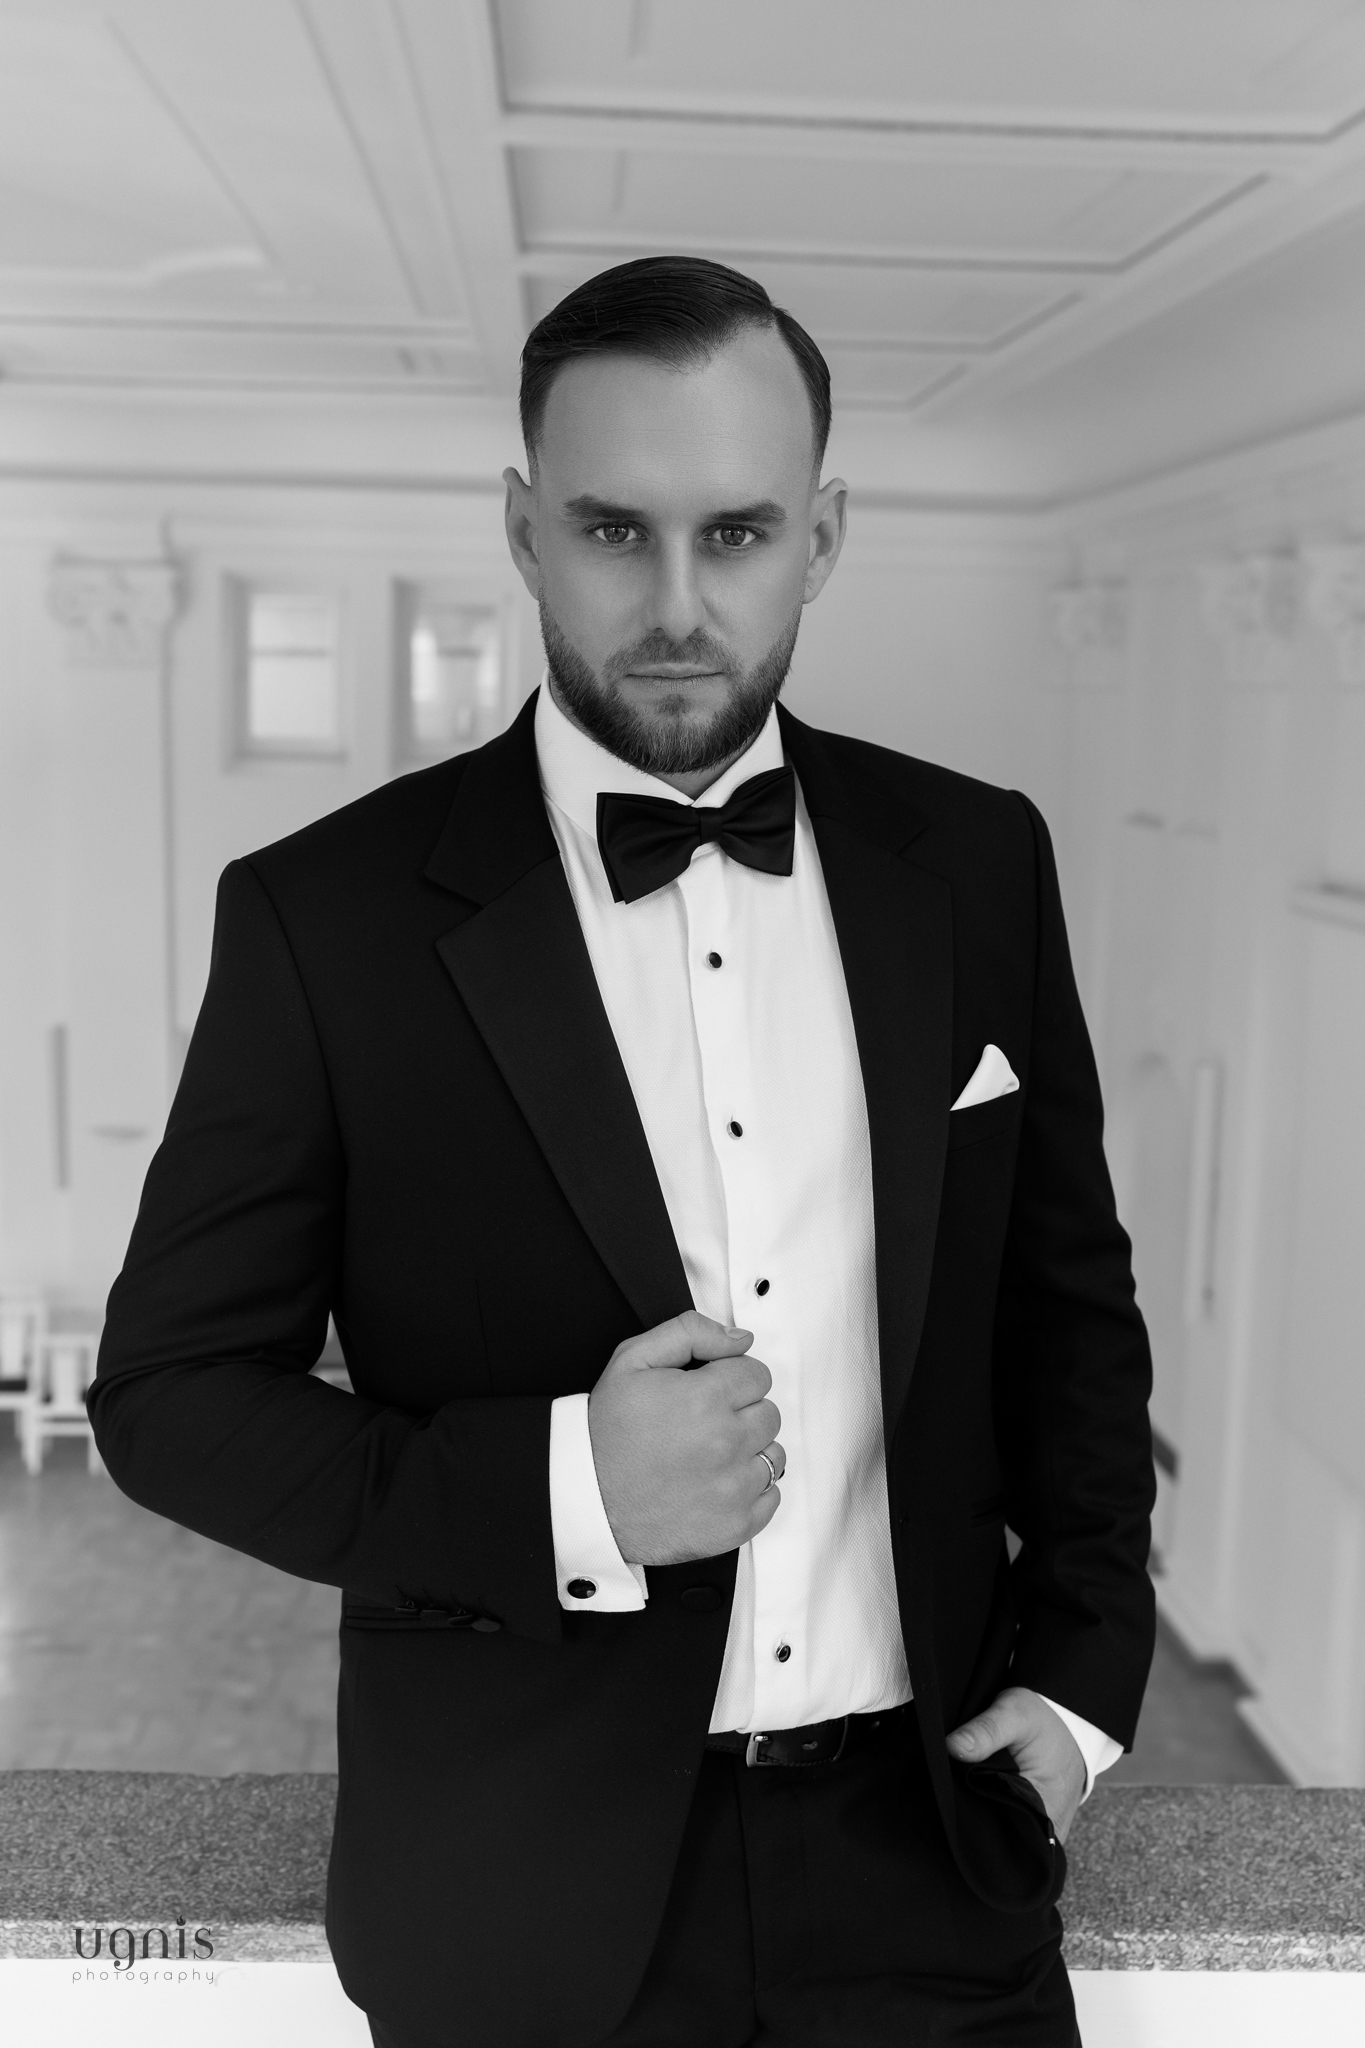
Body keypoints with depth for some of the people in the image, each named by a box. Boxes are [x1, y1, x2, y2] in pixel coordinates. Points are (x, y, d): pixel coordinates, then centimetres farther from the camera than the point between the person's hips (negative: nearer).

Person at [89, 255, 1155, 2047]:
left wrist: (1085, 1662, 0)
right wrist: (555, 1489, -21)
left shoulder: (974, 865, -3)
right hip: (534, 1896, -2)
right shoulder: (330, 913, -12)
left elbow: (1069, 1296, 7)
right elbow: (171, 1385, -8)